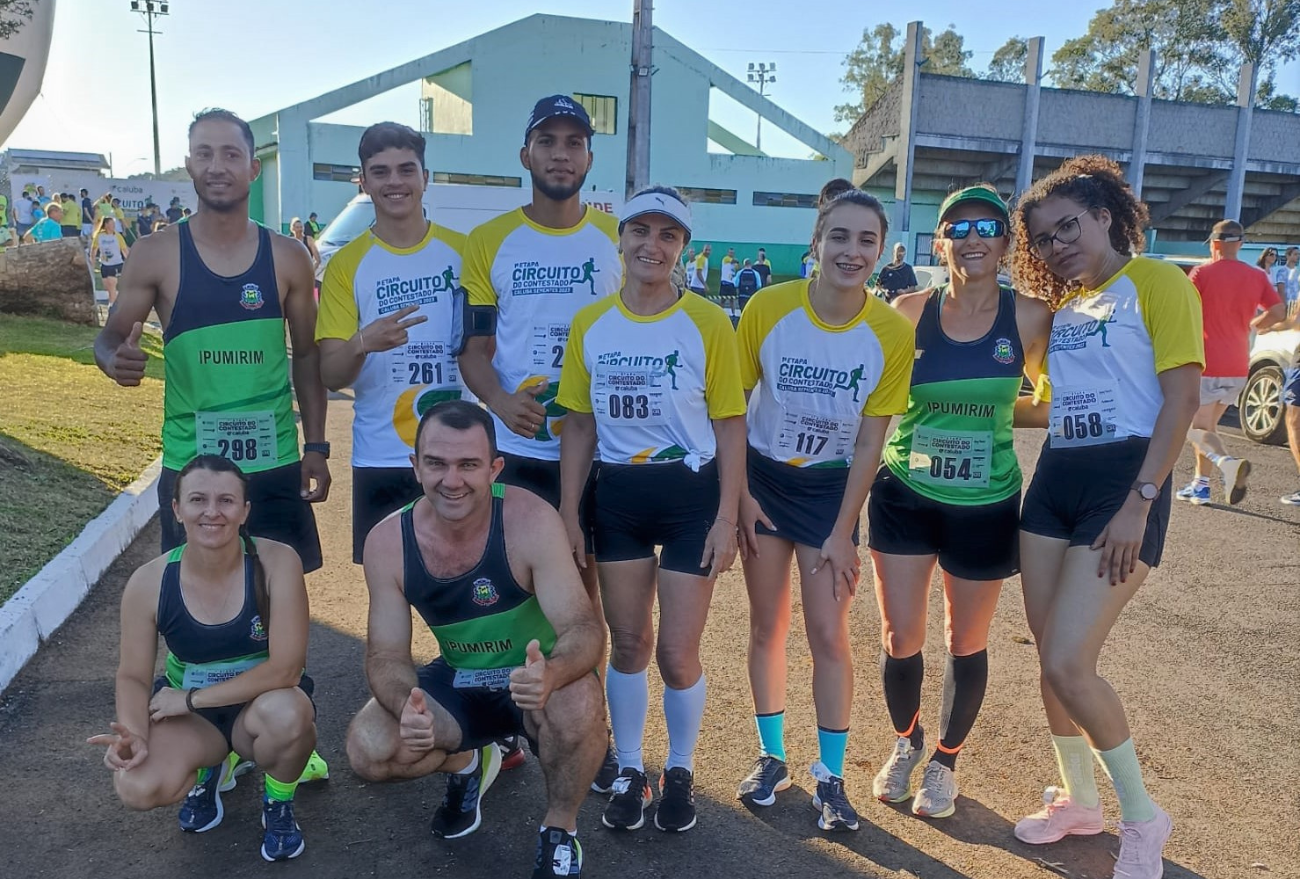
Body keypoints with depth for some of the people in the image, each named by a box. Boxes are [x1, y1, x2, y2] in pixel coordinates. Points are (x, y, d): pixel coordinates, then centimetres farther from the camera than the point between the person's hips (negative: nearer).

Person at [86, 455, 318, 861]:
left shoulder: (277, 562, -24)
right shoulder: (149, 583, -15)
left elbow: (286, 668, -26)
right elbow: (133, 677, -6)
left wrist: (192, 697, -22)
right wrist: (134, 734, -27)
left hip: (262, 705, -2)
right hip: (189, 714, 2)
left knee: (285, 713, -37)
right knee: (137, 789, -26)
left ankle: (278, 805, -1)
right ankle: (208, 769, 13)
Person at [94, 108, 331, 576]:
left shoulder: (288, 257, 1)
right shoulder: (155, 254, -3)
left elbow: (307, 355, 7)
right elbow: (110, 336, 4)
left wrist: (316, 446, 2)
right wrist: (116, 359, -21)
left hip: (274, 463, 1)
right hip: (189, 467, -1)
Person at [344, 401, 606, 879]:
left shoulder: (529, 520, -26)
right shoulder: (387, 542, -15)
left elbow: (585, 629, -28)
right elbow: (387, 655, -10)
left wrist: (551, 674, -51)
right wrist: (406, 706, -33)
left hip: (536, 682, -3)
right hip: (460, 684, 3)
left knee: (579, 705, -35)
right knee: (369, 749, -19)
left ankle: (559, 832, -3)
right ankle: (467, 764, 16)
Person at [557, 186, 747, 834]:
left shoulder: (707, 323, -7)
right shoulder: (589, 325, 2)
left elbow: (730, 426, -4)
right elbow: (580, 425, 6)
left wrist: (727, 517, -8)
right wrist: (568, 512, 3)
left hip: (691, 495, -2)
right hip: (616, 495, 3)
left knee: (677, 650, 1)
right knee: (628, 641, 12)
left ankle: (680, 772, 28)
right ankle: (629, 770, 32)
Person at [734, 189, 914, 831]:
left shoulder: (893, 333, -15)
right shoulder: (767, 309, -17)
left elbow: (869, 442, -9)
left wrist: (842, 532, -8)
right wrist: (740, 495, -7)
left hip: (832, 486, 0)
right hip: (764, 477, 1)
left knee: (828, 634, 1)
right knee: (767, 626, 9)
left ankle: (831, 777, 19)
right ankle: (771, 758, 28)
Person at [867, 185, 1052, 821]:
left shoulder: (1030, 317, -7)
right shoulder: (909, 312, -6)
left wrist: (993, 405, -8)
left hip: (986, 506, 0)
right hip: (905, 496, 0)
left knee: (966, 642, 13)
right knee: (899, 638, 4)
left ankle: (945, 761, 38)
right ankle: (906, 744, 35)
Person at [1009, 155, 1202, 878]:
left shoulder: (1157, 282, -4)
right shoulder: (1062, 305, 16)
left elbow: (1183, 397, -12)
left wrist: (1139, 503, -18)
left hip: (1123, 481, -7)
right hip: (1054, 480, 7)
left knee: (1069, 664, -12)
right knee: (1053, 659, 10)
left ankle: (1143, 817, 12)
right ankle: (1078, 800, 31)